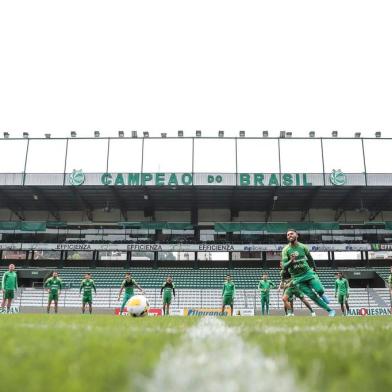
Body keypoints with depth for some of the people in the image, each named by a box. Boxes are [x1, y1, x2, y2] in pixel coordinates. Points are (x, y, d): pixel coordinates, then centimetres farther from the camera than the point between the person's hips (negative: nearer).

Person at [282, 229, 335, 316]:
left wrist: (313, 268, 24)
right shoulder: (285, 250, -9)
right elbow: (284, 266, -13)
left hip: (308, 272, 2)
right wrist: (291, 261, -31)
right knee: (312, 296, -6)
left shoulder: (303, 246, -1)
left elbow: (310, 259, 16)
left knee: (320, 290, -14)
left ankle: (321, 295, 23)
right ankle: (330, 310, 7)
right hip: (297, 277, -1)